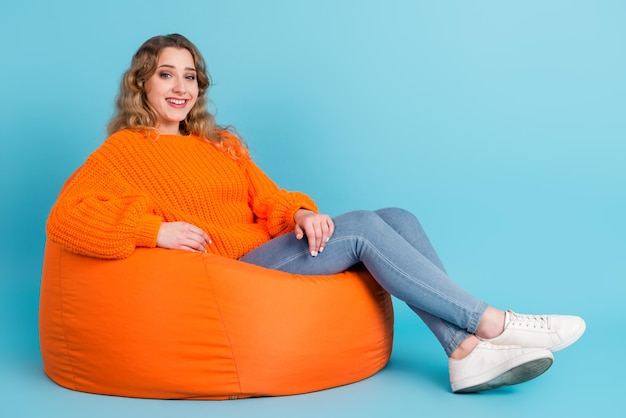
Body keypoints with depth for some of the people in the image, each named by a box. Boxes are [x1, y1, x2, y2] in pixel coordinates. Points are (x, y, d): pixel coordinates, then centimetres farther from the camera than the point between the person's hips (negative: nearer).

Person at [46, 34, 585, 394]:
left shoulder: (221, 144, 24)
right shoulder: (123, 152, 3)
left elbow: (269, 199, 16)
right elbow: (65, 219, -10)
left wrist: (301, 213, -7)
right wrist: (157, 229, -21)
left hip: (273, 253, 7)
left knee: (397, 217, -13)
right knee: (361, 225, -22)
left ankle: (468, 352, -22)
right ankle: (492, 321, -16)